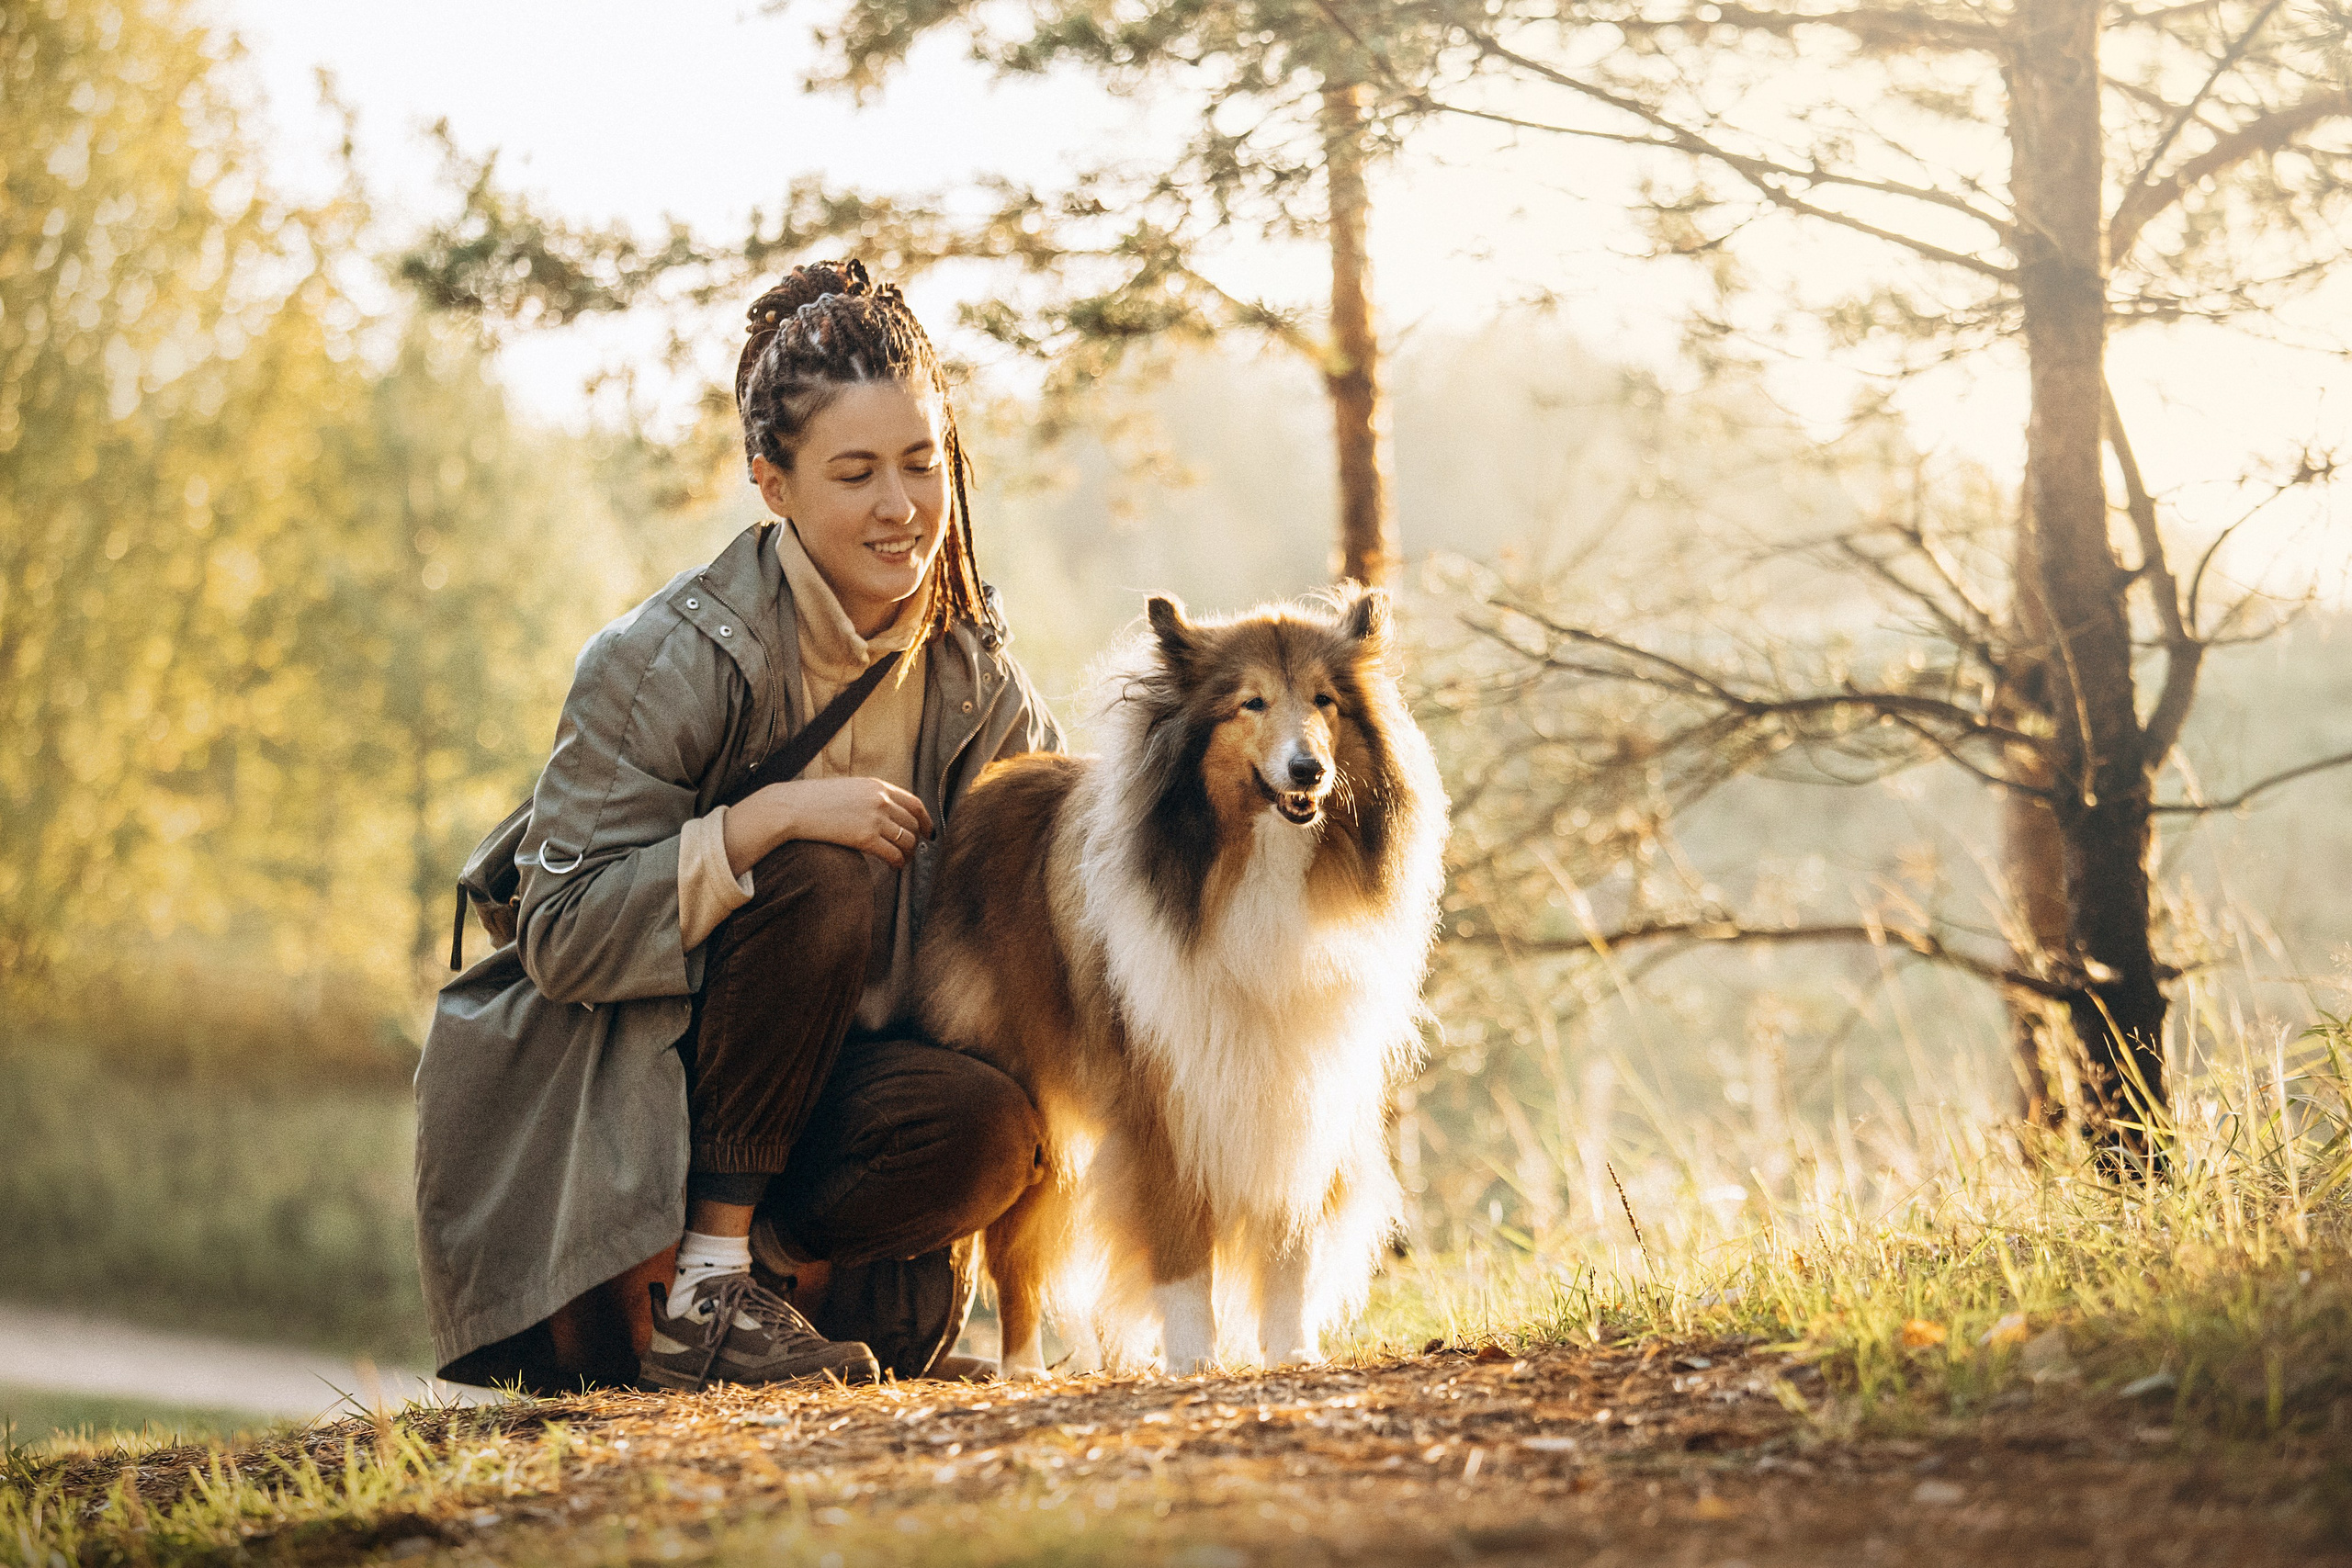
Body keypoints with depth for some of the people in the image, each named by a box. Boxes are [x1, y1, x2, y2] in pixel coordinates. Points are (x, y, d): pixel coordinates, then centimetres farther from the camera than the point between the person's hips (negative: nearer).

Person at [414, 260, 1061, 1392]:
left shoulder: (967, 668, -2)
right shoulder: (669, 662, -19)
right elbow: (561, 937, -22)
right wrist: (769, 818, -31)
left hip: (816, 1081, 5)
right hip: (593, 1099, -4)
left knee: (989, 1131, -27)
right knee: (824, 876, -30)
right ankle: (702, 1290, -24)